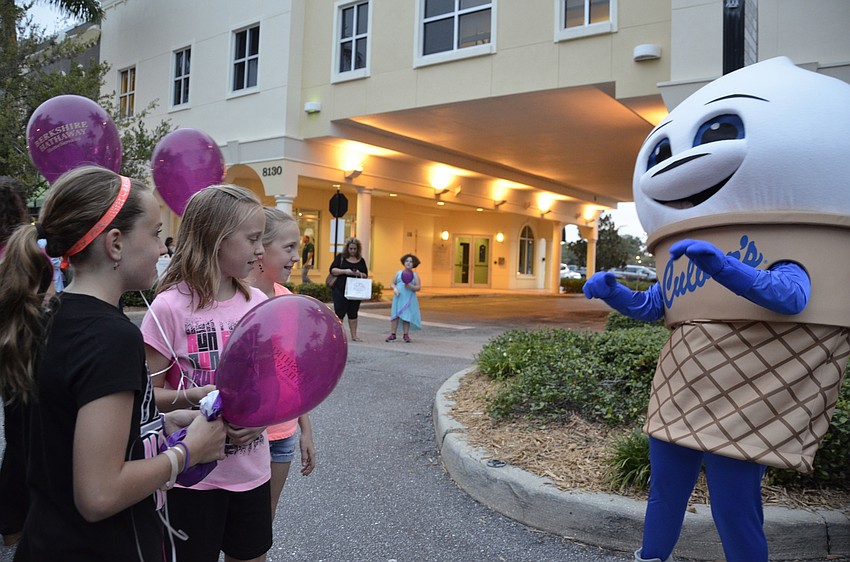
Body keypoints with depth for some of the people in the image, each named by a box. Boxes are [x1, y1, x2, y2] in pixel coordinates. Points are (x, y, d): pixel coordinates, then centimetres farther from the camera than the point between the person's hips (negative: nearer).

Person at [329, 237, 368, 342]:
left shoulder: (361, 260, 9)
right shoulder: (341, 257, 2)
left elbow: (366, 275, 10)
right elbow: (332, 270, -4)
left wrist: (359, 274, -12)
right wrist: (345, 271, -18)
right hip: (340, 290, -3)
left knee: (353, 313, 8)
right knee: (339, 312, -1)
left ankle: (354, 336, 14)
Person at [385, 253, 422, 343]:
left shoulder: (415, 275, 6)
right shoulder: (398, 272, 11)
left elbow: (418, 287, 0)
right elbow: (393, 283, 11)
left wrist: (411, 286, -17)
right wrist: (394, 288, -11)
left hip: (409, 299, -1)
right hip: (398, 298, 1)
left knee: (407, 316, -2)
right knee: (395, 315, -2)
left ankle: (405, 335, 8)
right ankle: (392, 334, 3)